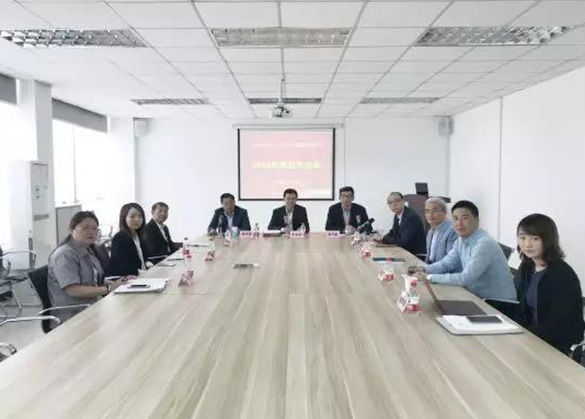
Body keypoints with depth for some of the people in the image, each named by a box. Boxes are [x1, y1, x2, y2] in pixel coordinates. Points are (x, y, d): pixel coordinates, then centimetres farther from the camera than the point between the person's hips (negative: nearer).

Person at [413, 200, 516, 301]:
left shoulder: (485, 244, -24)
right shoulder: (461, 240, 2)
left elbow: (465, 278, -28)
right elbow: (446, 264, 9)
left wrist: (430, 277, -24)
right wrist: (423, 269, -9)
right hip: (478, 297, 7)